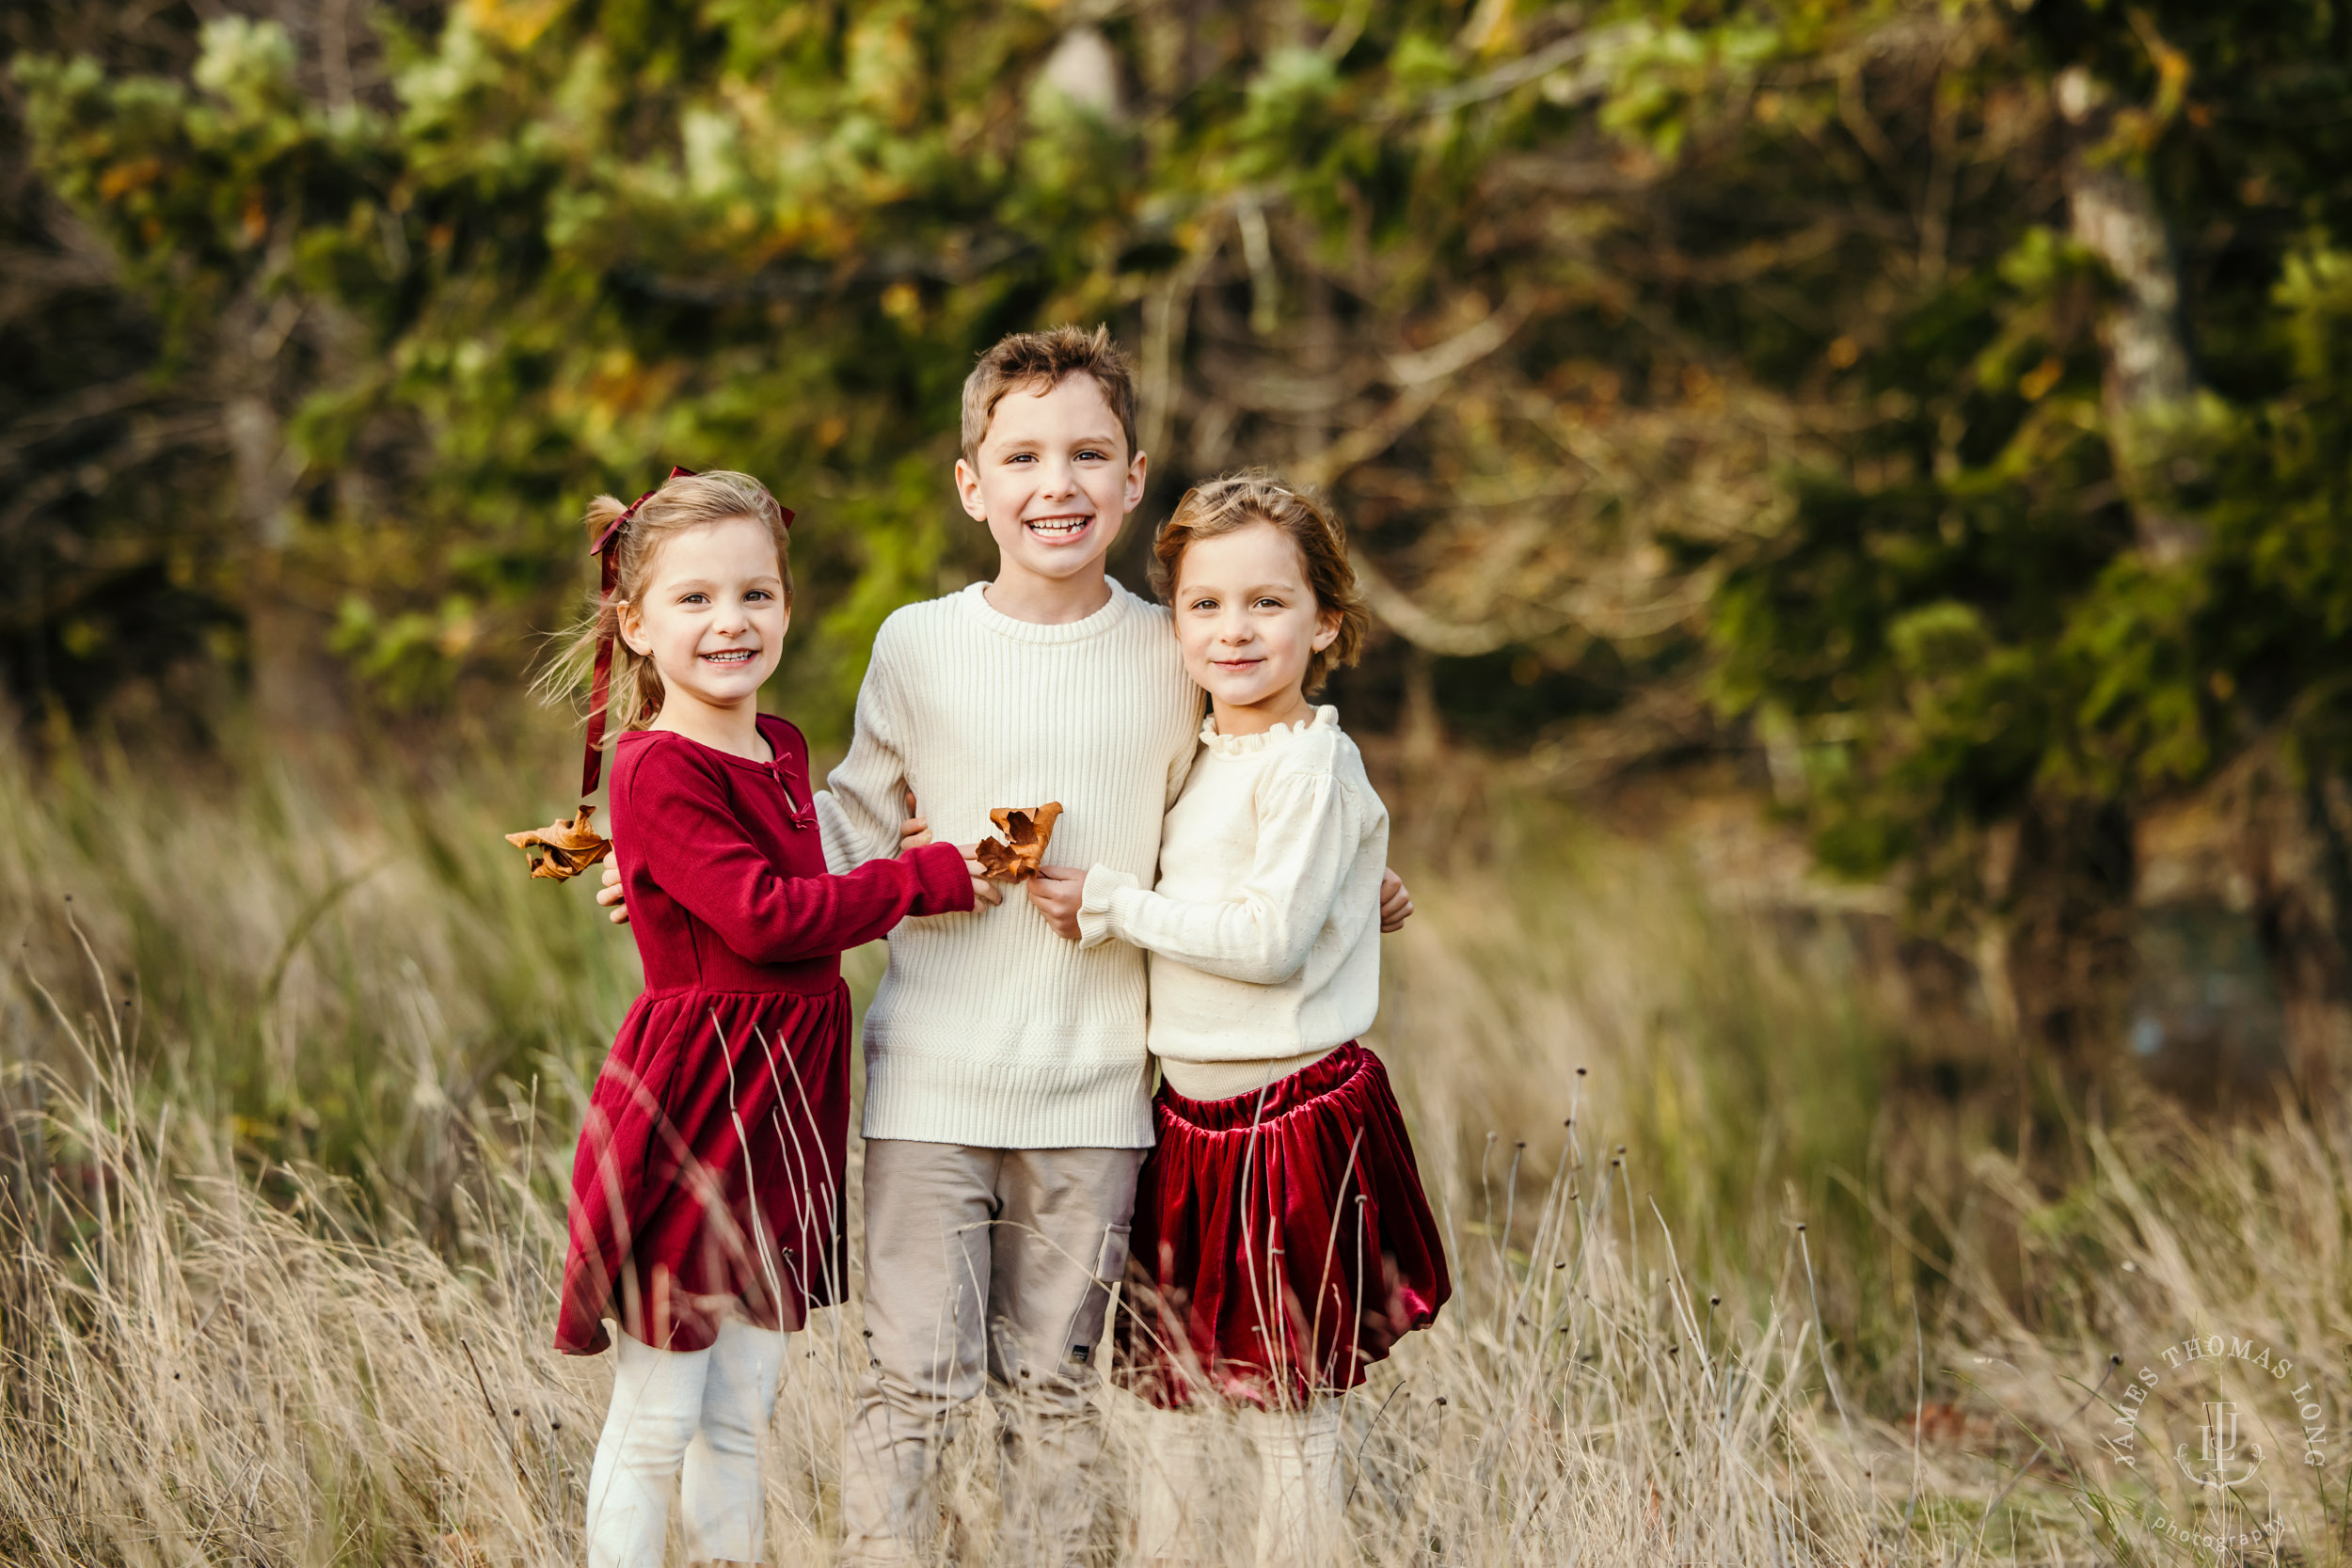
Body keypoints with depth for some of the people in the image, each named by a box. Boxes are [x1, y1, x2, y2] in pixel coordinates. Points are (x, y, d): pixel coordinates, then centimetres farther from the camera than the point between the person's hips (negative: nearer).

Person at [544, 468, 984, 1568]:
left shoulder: (779, 750, 12)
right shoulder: (657, 770, -15)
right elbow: (764, 915, -21)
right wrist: (933, 878, -15)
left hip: (781, 1098, 8)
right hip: (686, 1094, -8)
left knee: (743, 1417, 14)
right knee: (655, 1424, 0)